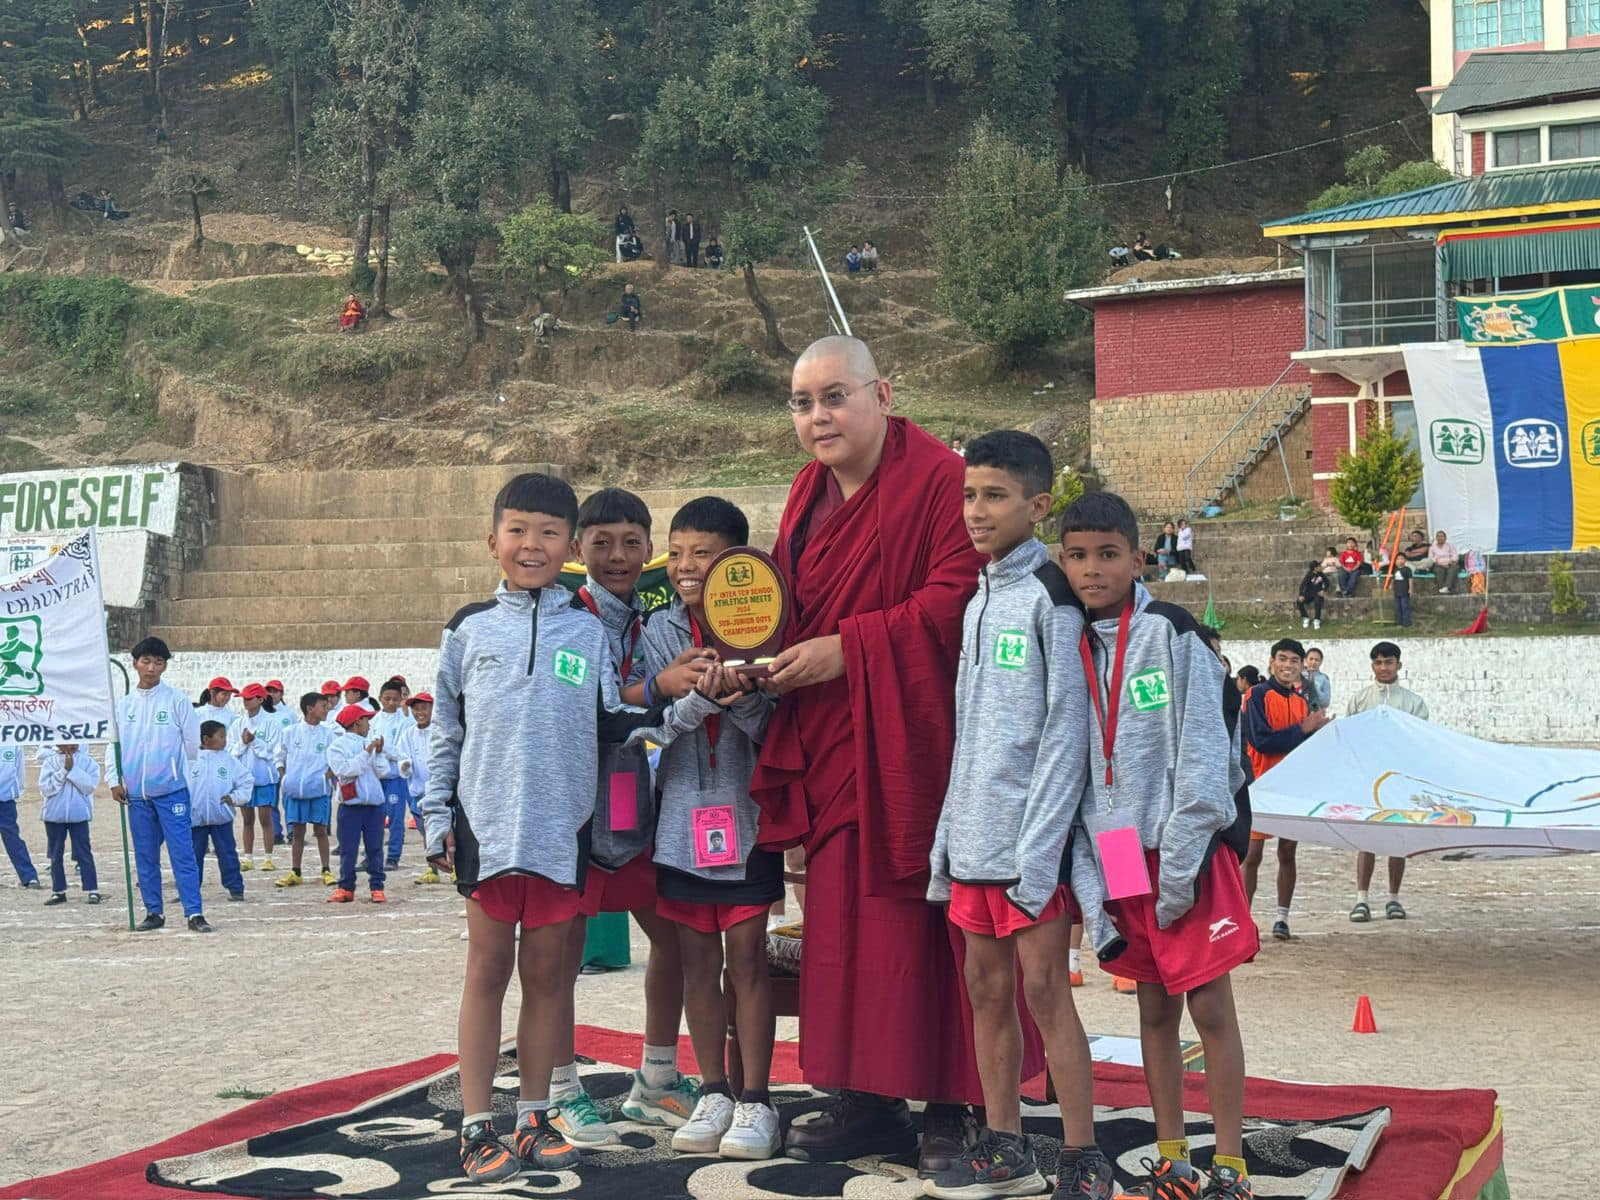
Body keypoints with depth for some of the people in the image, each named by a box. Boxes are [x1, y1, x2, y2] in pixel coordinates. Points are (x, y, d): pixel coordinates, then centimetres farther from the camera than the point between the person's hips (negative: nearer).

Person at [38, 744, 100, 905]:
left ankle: (93, 891, -1)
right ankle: (58, 891, 18)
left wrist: (73, 769, -15)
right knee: (55, 855, 9)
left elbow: (89, 785, -11)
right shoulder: (50, 762, 2)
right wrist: (63, 771, -14)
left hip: (79, 813, -2)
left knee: (83, 853, -3)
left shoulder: (87, 761, 1)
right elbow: (45, 788, -8)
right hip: (54, 813, 2)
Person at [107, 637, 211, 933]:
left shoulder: (176, 700, -5)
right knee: (145, 856, 10)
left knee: (182, 852, -8)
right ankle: (154, 912, 19)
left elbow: (193, 742, 0)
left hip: (171, 790, -4)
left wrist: (173, 769, 7)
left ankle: (194, 913, -8)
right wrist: (114, 780, 3)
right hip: (136, 793, 4)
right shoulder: (123, 704, 7)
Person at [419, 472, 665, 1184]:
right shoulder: (469, 630, 6)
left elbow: (613, 721, 7)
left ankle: (534, 1118, 19)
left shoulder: (588, 630, 8)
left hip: (562, 826, 1)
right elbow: (445, 731, 9)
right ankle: (477, 1127, 9)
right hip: (488, 824, -1)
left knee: (547, 971, 8)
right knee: (488, 970, 4)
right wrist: (437, 815, 4)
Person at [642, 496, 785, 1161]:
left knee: (747, 954, 0)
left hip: (746, 813, -2)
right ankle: (713, 1093, 18)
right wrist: (699, 696, -24)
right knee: (697, 956, 8)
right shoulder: (660, 631, 4)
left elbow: (772, 728, -7)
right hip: (682, 814, 2)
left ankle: (755, 1099, 8)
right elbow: (652, 725, -6)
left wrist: (738, 694, -26)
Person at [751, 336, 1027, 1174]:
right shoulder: (810, 492, 15)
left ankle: (951, 1105, 8)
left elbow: (955, 601, -19)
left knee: (919, 927, -3)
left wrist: (846, 650, -18)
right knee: (844, 924, 8)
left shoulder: (939, 481, -10)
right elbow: (788, 602, 20)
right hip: (832, 749, 7)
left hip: (910, 743, -7)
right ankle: (868, 1101, 18)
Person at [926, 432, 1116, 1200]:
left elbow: (1065, 727, -13)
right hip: (974, 832, 7)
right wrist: (947, 839, 14)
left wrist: (1039, 846, -18)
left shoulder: (1050, 592, -8)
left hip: (1030, 831, -7)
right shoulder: (979, 600, 16)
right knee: (985, 985, 10)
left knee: (1043, 987, -5)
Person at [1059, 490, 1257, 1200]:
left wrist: (1179, 867, -15)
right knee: (1154, 1009, 12)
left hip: (1186, 855, -5)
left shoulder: (1171, 635, -6)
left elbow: (1201, 755, -11)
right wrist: (1090, 888, 1)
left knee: (1210, 1008, -2)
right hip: (1116, 861, 5)